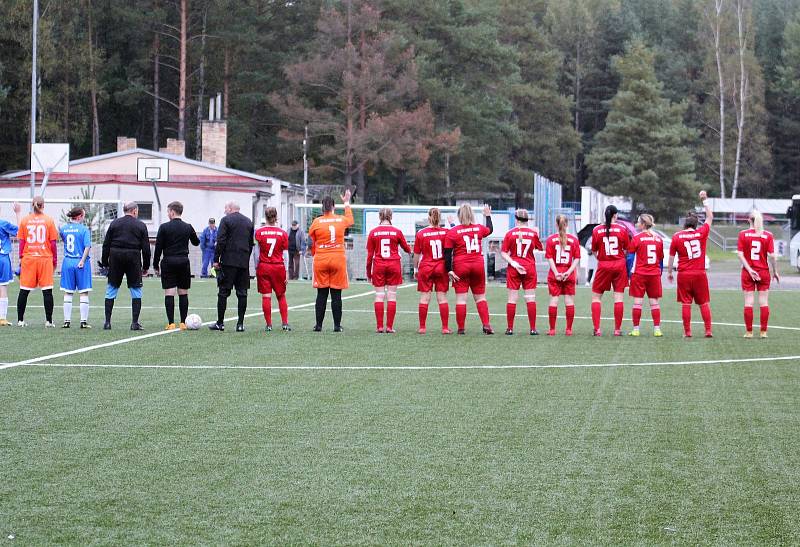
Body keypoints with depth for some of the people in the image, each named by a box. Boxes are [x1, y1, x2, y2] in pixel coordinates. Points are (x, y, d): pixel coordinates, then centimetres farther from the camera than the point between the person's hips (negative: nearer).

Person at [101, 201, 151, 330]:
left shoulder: (114, 224, 7)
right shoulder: (141, 225, 3)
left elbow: (106, 245, 5)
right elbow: (146, 248, 1)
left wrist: (105, 263, 11)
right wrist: (146, 266, 8)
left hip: (115, 258, 2)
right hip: (133, 258, -2)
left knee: (111, 290, 9)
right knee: (136, 291, 6)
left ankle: (107, 322, 6)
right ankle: (135, 323, 2)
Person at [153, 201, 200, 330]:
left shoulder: (164, 227, -5)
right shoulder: (188, 227, 3)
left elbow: (158, 247, -3)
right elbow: (196, 242, 19)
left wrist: (156, 265, 5)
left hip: (168, 262, -2)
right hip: (184, 262, 2)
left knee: (169, 293, -2)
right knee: (183, 293, 7)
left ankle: (171, 323, -7)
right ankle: (183, 323, 6)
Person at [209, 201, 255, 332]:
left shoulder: (226, 220, -4)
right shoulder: (249, 222, 13)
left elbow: (220, 241, -10)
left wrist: (216, 259, -6)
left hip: (228, 262, -5)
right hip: (244, 262, 5)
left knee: (223, 293, 0)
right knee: (242, 293, 5)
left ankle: (220, 323, 1)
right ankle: (240, 324, 3)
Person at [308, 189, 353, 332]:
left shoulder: (317, 222, -4)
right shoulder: (341, 220, 1)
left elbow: (311, 241, 4)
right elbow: (350, 220, 26)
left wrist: (314, 254, 21)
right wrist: (347, 203, 39)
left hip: (321, 260, -1)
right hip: (338, 259, 1)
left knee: (322, 295, 4)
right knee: (336, 295, 3)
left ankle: (318, 325, 6)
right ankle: (337, 325, 4)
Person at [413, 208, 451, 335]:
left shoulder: (421, 234, -6)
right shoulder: (446, 232, -4)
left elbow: (416, 255, 0)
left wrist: (415, 269, 12)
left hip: (425, 268, -1)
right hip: (442, 268, 1)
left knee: (424, 298, 3)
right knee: (442, 298, 4)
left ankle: (422, 327, 6)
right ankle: (445, 327, 3)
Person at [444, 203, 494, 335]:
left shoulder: (452, 232, -5)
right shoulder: (479, 228, 5)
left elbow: (448, 253, -8)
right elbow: (490, 229, 29)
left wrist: (449, 270, -6)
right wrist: (488, 216, 45)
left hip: (460, 267, -3)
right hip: (478, 265, 3)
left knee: (461, 298, 0)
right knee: (480, 297, 12)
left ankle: (461, 328, 1)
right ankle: (486, 325, 4)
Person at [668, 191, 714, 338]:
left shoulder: (676, 237, -2)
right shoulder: (701, 233, -2)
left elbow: (671, 256, 3)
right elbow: (710, 217, 12)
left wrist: (669, 272, 15)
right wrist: (705, 201, 21)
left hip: (683, 275, 0)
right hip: (700, 274, 0)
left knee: (686, 304, 3)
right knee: (705, 303, 7)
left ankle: (687, 332, 3)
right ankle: (708, 330, 6)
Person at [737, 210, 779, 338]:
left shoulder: (743, 234, -3)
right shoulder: (768, 236, -4)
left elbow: (740, 254, -9)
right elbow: (772, 256, -7)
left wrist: (749, 270, -10)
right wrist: (775, 272, 3)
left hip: (748, 273, 0)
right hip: (764, 272, 0)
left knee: (748, 302, 3)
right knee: (764, 302, 5)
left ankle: (749, 331, 4)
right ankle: (763, 331, 5)